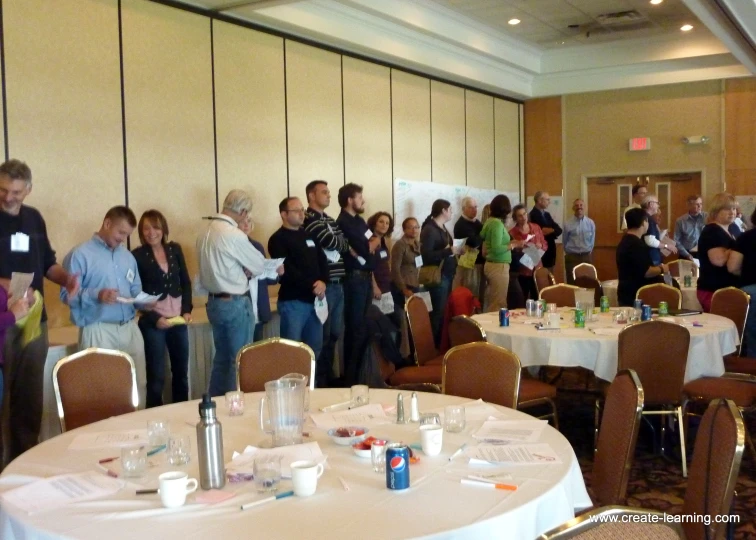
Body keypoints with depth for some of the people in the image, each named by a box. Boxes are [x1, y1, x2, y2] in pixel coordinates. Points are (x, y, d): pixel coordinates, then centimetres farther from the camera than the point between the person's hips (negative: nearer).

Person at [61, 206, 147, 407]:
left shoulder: (127, 256, 17)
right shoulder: (80, 254, -5)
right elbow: (67, 294, -12)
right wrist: (96, 295, -27)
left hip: (130, 328, 6)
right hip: (98, 330, -6)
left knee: (139, 384, 7)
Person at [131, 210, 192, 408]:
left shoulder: (175, 249, 6)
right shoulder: (137, 256, -7)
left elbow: (186, 282, 9)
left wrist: (187, 310, -3)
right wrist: (155, 318, -16)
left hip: (178, 318, 5)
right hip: (153, 321, -4)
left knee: (181, 371, 13)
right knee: (156, 376, -1)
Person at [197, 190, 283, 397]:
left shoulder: (205, 233, 5)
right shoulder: (234, 235, -19)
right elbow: (259, 265, -9)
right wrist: (276, 269, 10)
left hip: (214, 302, 8)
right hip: (235, 304, -8)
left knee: (222, 357, 17)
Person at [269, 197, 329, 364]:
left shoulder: (309, 235, 16)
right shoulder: (278, 239, -6)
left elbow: (322, 260, 11)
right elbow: (287, 271, -16)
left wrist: (323, 282, -8)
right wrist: (312, 286, -19)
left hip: (315, 299, 7)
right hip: (293, 301, -7)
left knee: (315, 347, 14)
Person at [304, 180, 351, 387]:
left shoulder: (330, 220, 19)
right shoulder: (310, 220, -10)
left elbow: (344, 245, 16)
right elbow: (332, 242, -20)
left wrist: (340, 246, -7)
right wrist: (344, 244, 1)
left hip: (338, 284, 9)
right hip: (324, 285, -9)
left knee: (335, 333, 14)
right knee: (322, 335, -2)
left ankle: (329, 375, 25)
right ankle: (319, 379, 7)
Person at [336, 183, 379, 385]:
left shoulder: (358, 220, 17)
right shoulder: (344, 222, -13)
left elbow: (376, 241, 16)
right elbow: (364, 248, -19)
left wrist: (371, 243, -5)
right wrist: (371, 243, 1)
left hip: (366, 276, 9)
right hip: (355, 278, -9)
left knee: (363, 325, 13)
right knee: (355, 327, -5)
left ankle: (359, 370, 23)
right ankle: (350, 376, 2)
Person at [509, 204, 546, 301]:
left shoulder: (536, 228, 7)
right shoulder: (512, 233, -4)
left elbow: (545, 245, 13)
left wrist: (540, 246, -8)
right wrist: (519, 248, -19)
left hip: (537, 269, 3)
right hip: (522, 271, -3)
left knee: (537, 298, 2)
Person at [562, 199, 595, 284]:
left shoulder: (591, 223, 1)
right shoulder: (568, 224, -6)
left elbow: (592, 240, 12)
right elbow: (565, 241, 6)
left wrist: (588, 251, 11)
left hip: (587, 256, 2)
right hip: (572, 257, -2)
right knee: (572, 282, 0)